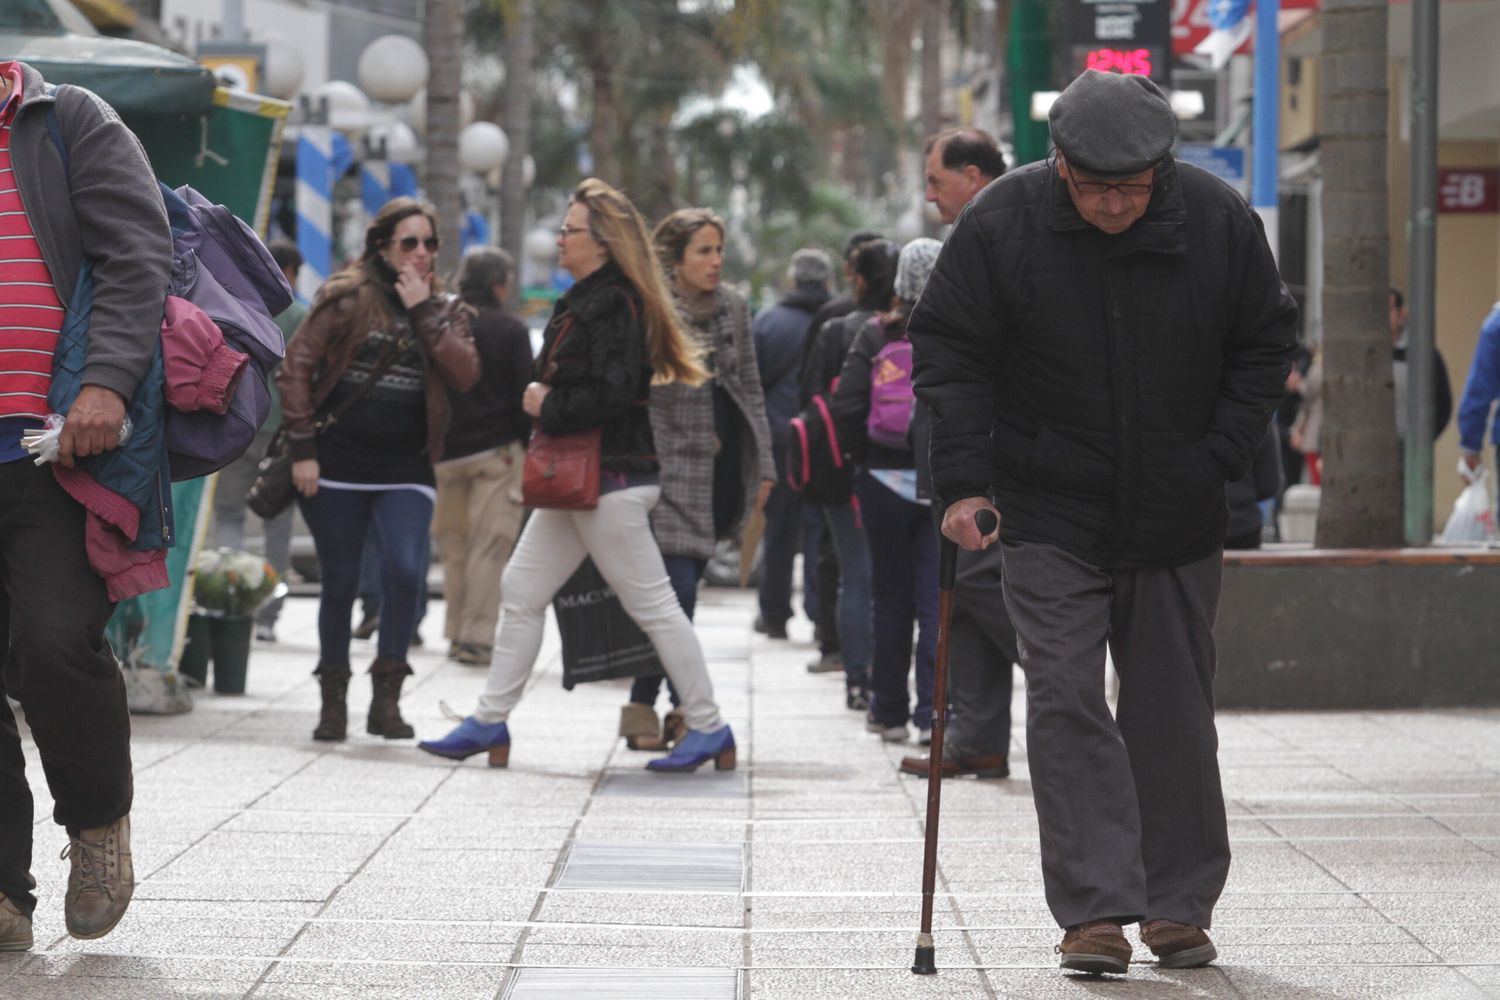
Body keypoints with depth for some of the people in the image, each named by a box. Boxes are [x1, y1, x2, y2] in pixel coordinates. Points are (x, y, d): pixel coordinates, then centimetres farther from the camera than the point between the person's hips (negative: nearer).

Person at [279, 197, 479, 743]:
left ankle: (386, 696, -6)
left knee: (406, 569, -19)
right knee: (340, 583, 5)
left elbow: (465, 375, -9)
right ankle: (333, 700, 21)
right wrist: (303, 448, -8)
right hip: (339, 466, -1)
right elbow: (296, 366, -3)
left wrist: (424, 312, -13)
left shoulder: (446, 310, 8)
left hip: (406, 470, 1)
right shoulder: (346, 299, -1)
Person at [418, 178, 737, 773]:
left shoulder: (615, 305, -16)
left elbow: (611, 393, -25)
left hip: (610, 481, -11)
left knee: (652, 605, -4)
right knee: (521, 591, 10)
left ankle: (709, 729, 4)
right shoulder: (586, 300, 15)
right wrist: (544, 401, 6)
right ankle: (490, 723, 15)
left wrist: (550, 406, -14)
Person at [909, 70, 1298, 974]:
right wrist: (963, 482, -12)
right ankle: (1096, 912, -9)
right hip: (1050, 515, -2)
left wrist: (1220, 459, -4)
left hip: (1177, 520, 2)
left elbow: (1266, 346, 5)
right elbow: (949, 352, -5)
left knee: (1175, 713, 9)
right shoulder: (1003, 223, -11)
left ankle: (1179, 906, 20)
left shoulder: (1219, 222, -6)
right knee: (1067, 702, -11)